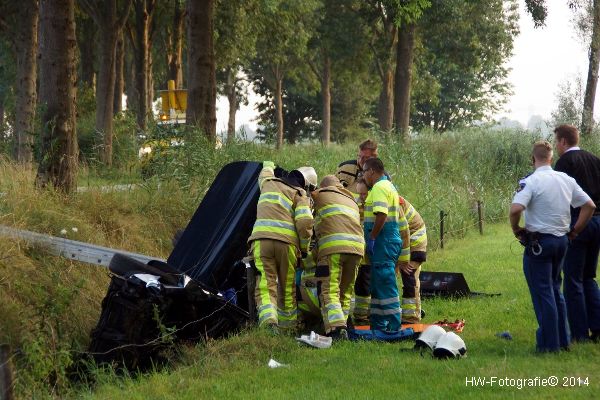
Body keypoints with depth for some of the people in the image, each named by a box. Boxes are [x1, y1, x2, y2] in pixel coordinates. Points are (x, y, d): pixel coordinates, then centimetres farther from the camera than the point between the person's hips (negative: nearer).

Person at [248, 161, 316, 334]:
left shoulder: (269, 182, 22)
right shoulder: (300, 195, 10)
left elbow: (265, 174, 48)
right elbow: (305, 222, -5)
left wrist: (268, 166, 71)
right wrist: (304, 248, 9)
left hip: (261, 239, 2)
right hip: (286, 242, -2)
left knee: (265, 286, -8)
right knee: (287, 288, 13)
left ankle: (269, 321, -29)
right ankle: (288, 327, 18)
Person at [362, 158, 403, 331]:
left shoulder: (379, 188, -12)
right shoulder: (388, 186, 21)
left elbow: (381, 215, -24)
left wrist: (371, 238, -19)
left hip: (383, 243, -11)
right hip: (390, 241, 11)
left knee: (385, 284, -9)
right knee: (378, 285, 15)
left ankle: (393, 327, -9)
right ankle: (378, 325, 21)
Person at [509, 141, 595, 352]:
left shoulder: (531, 182, -14)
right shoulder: (567, 180, 5)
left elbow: (515, 209, -27)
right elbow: (589, 205, 9)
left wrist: (516, 230, -9)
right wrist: (575, 230, 14)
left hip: (539, 242, -6)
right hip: (561, 240, 6)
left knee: (542, 293, 0)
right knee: (555, 291, 19)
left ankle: (549, 344, 1)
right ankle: (562, 340, 22)